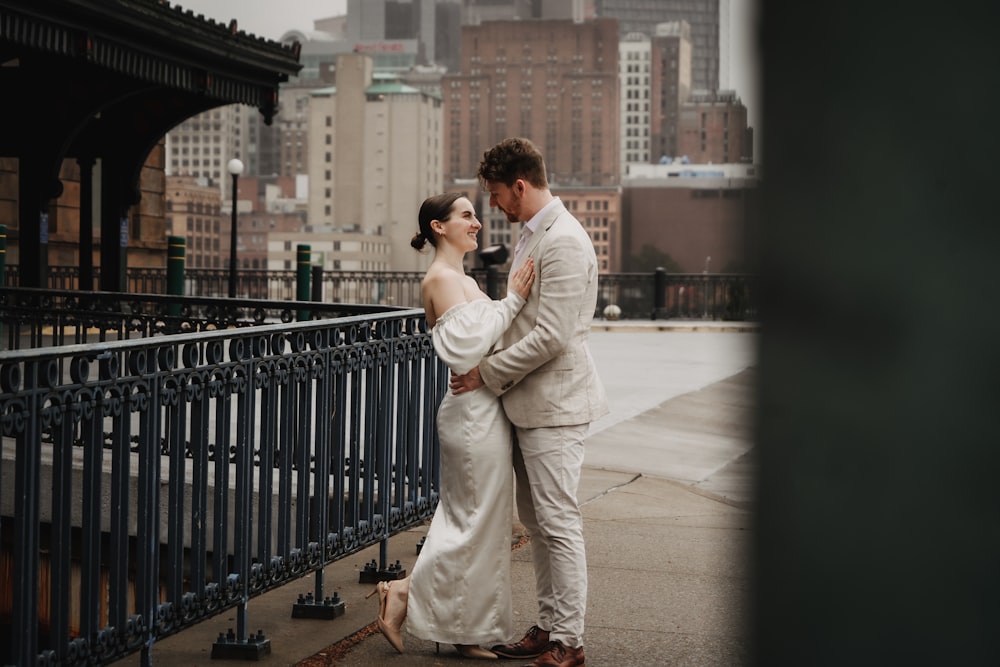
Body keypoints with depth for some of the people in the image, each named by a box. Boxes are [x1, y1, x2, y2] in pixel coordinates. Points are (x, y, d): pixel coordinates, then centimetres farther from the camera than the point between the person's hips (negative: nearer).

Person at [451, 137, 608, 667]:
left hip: (553, 403, -10)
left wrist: (488, 373, -14)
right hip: (528, 401, 10)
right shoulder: (532, 234, 14)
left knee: (558, 523, -5)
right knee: (535, 522, 15)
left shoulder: (564, 241, -18)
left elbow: (551, 336, -23)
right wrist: (493, 363, 14)